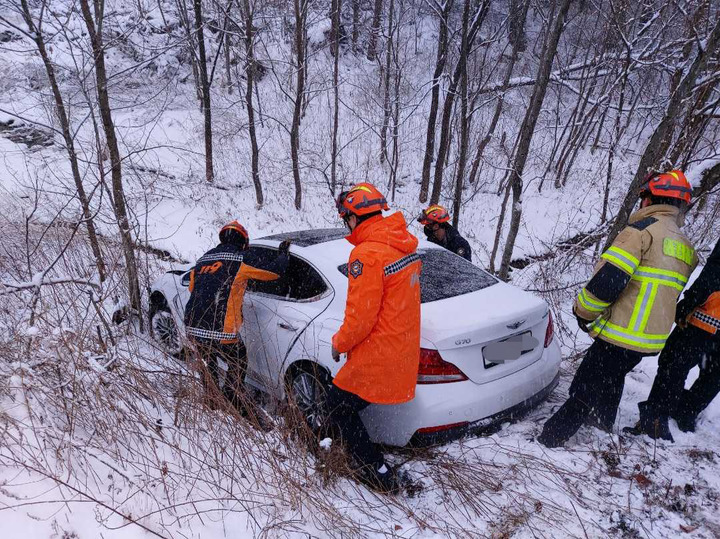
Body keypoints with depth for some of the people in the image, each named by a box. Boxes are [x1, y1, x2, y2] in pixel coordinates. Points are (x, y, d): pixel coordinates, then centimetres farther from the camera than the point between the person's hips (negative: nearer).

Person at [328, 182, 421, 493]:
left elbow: (360, 317, -21)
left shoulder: (367, 254, -24)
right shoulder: (405, 245, 5)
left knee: (339, 406, 11)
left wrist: (338, 343, -2)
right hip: (403, 348, 9)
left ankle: (379, 475, 18)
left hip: (378, 357, -9)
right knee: (344, 402, 24)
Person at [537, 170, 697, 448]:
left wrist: (584, 311, -7)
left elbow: (608, 279, -22)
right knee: (612, 376, 30)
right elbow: (663, 293, 18)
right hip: (654, 339, 8)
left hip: (621, 335, -8)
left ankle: (549, 439, 3)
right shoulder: (686, 247, 12)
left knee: (585, 390, -2)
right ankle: (603, 420, 49)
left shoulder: (643, 229, -15)